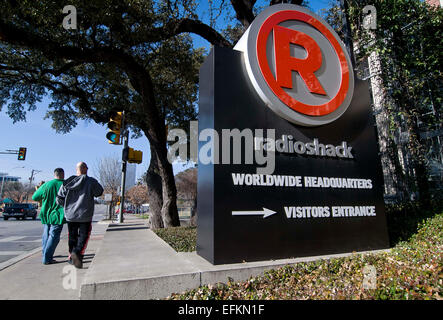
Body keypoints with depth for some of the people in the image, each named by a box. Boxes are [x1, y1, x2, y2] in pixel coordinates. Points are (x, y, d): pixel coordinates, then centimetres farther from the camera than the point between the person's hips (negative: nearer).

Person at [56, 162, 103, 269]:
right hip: (85, 215, -4)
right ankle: (77, 252, -18)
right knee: (83, 235, 4)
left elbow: (59, 199, 3)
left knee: (72, 236, 17)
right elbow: (99, 192, 5)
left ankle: (72, 257, 25)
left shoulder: (68, 182, 1)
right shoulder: (91, 182, -10)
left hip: (70, 215, 4)